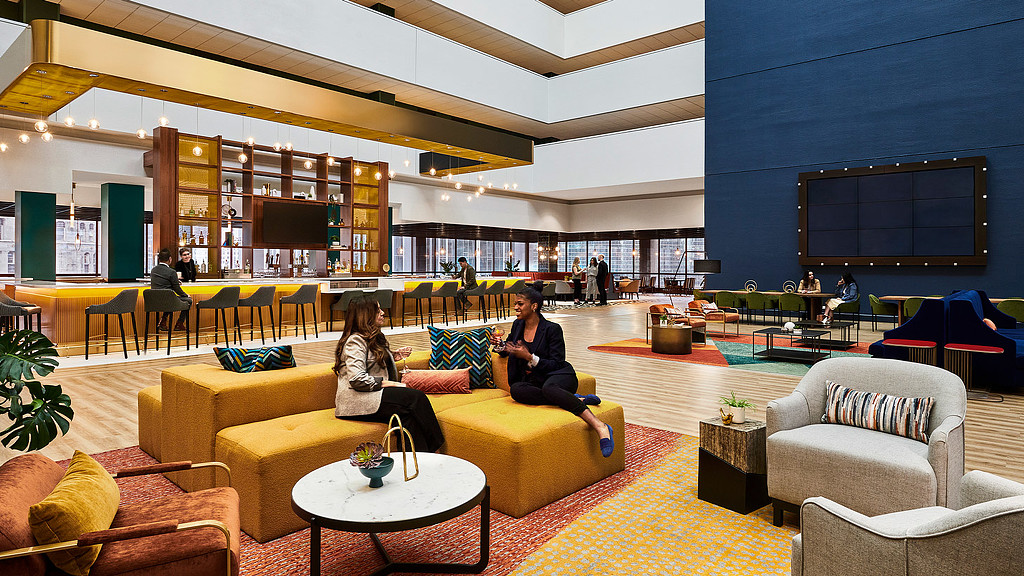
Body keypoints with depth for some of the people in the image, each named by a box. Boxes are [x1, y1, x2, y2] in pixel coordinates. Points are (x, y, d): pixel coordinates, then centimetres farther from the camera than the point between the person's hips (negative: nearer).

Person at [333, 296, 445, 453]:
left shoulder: (373, 337, 20)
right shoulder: (355, 341, -11)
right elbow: (357, 379, -22)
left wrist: (394, 356, 16)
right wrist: (391, 384, -18)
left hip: (373, 393, 9)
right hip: (357, 401, -9)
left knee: (408, 414, -22)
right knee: (416, 397, -25)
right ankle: (433, 447, -20)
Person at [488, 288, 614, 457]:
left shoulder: (552, 329, -6)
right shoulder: (518, 326, 12)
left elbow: (557, 364, -10)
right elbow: (507, 349, 29)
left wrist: (529, 357, -19)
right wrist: (500, 344, 5)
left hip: (559, 377, -5)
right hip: (532, 381, 5)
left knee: (548, 387, -42)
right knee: (515, 389, -32)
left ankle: (600, 426, -45)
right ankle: (576, 400, -26)